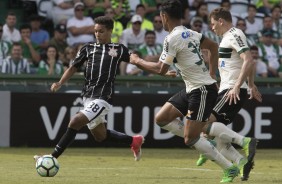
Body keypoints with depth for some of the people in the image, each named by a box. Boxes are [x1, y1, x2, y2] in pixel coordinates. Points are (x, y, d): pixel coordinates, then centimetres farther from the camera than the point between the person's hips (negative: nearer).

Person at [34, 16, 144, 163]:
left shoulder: (119, 49, 6)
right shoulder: (88, 48, 13)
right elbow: (73, 68, 14)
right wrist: (60, 83, -1)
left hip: (103, 97, -5)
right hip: (88, 96, 5)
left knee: (76, 121, -20)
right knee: (100, 135, 13)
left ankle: (53, 157, -17)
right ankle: (134, 141, 35)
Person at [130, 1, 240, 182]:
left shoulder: (172, 39, -16)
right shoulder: (191, 33, 11)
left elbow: (161, 69, -16)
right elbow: (214, 46, 23)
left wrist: (138, 61, -1)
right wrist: (212, 74, 23)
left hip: (203, 90, -9)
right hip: (192, 88, 9)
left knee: (190, 140, -9)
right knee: (162, 118, 12)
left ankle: (230, 169, -3)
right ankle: (206, 144, 12)